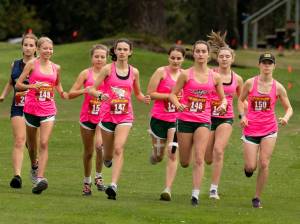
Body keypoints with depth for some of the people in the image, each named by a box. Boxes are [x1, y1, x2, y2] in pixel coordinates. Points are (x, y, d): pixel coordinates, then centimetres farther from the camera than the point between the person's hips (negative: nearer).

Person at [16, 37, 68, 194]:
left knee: (44, 143, -15)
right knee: (32, 144, 11)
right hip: (31, 108, -1)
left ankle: (40, 178, -23)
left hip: (48, 110, 1)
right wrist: (32, 86, -18)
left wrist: (62, 93, 6)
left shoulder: (56, 68, 9)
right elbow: (18, 84, -1)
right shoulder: (32, 64, 0)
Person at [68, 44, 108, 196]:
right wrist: (84, 90, -18)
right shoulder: (86, 74, 1)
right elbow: (70, 94, -1)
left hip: (103, 116, -1)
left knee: (99, 145, -23)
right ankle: (87, 182, 25)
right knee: (88, 151, 9)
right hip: (87, 116, 1)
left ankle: (98, 176, -4)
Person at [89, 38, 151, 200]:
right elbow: (92, 89, -2)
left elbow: (137, 93, 18)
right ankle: (107, 159, 48)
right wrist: (100, 95, -23)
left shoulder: (134, 72, 5)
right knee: (108, 155, 9)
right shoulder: (108, 69, -2)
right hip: (108, 114, 0)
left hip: (125, 115, 0)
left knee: (119, 149, -19)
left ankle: (113, 185, -24)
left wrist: (144, 99, -3)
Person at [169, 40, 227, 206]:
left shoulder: (215, 77, 4)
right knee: (184, 163, 9)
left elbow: (223, 98, 14)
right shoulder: (186, 74, -2)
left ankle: (195, 193, -14)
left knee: (199, 159, -15)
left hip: (204, 121, 1)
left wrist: (223, 105, -9)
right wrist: (178, 104, -20)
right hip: (185, 120, 0)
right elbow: (173, 94, 1)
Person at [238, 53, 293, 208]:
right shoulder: (250, 83, -3)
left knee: (264, 164, -8)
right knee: (251, 167, -4)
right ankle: (248, 165, 35)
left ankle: (257, 197, 6)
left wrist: (286, 118, -15)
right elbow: (240, 100, 12)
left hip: (269, 129, 0)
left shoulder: (278, 87, -1)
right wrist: (242, 116, -5)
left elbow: (289, 108, 7)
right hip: (251, 129, 0)